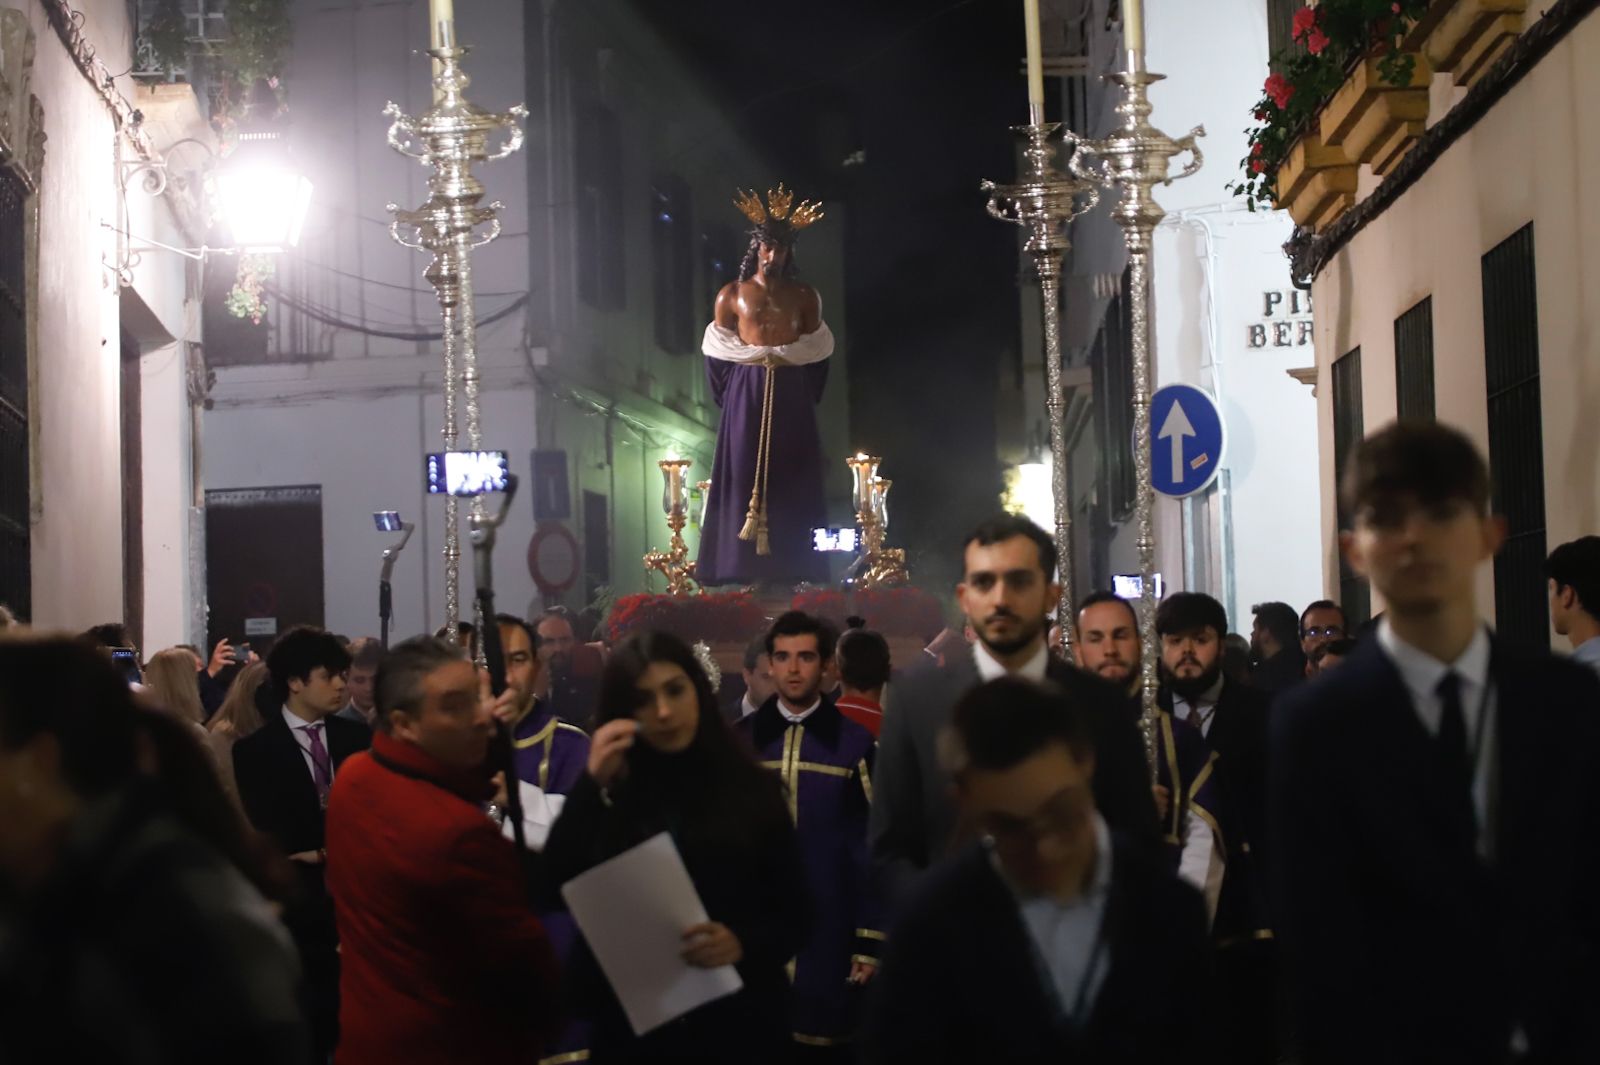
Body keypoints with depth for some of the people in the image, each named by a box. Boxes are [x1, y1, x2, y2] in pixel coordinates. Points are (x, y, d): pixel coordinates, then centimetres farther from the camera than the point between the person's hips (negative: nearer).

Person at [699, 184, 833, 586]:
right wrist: (730, 399, -4)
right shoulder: (731, 295, 5)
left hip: (792, 401, 1)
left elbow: (817, 354, 9)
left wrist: (807, 398, -3)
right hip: (747, 397, -1)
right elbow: (717, 355, 5)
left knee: (792, 481, 0)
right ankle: (744, 571, -4)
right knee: (744, 478, -4)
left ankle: (793, 571, 1)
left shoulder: (805, 296, 9)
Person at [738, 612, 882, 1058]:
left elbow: (872, 849, -2)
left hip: (827, 936, -2)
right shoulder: (740, 740, 6)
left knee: (823, 1044, 2)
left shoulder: (854, 744, 0)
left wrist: (871, 940, -6)